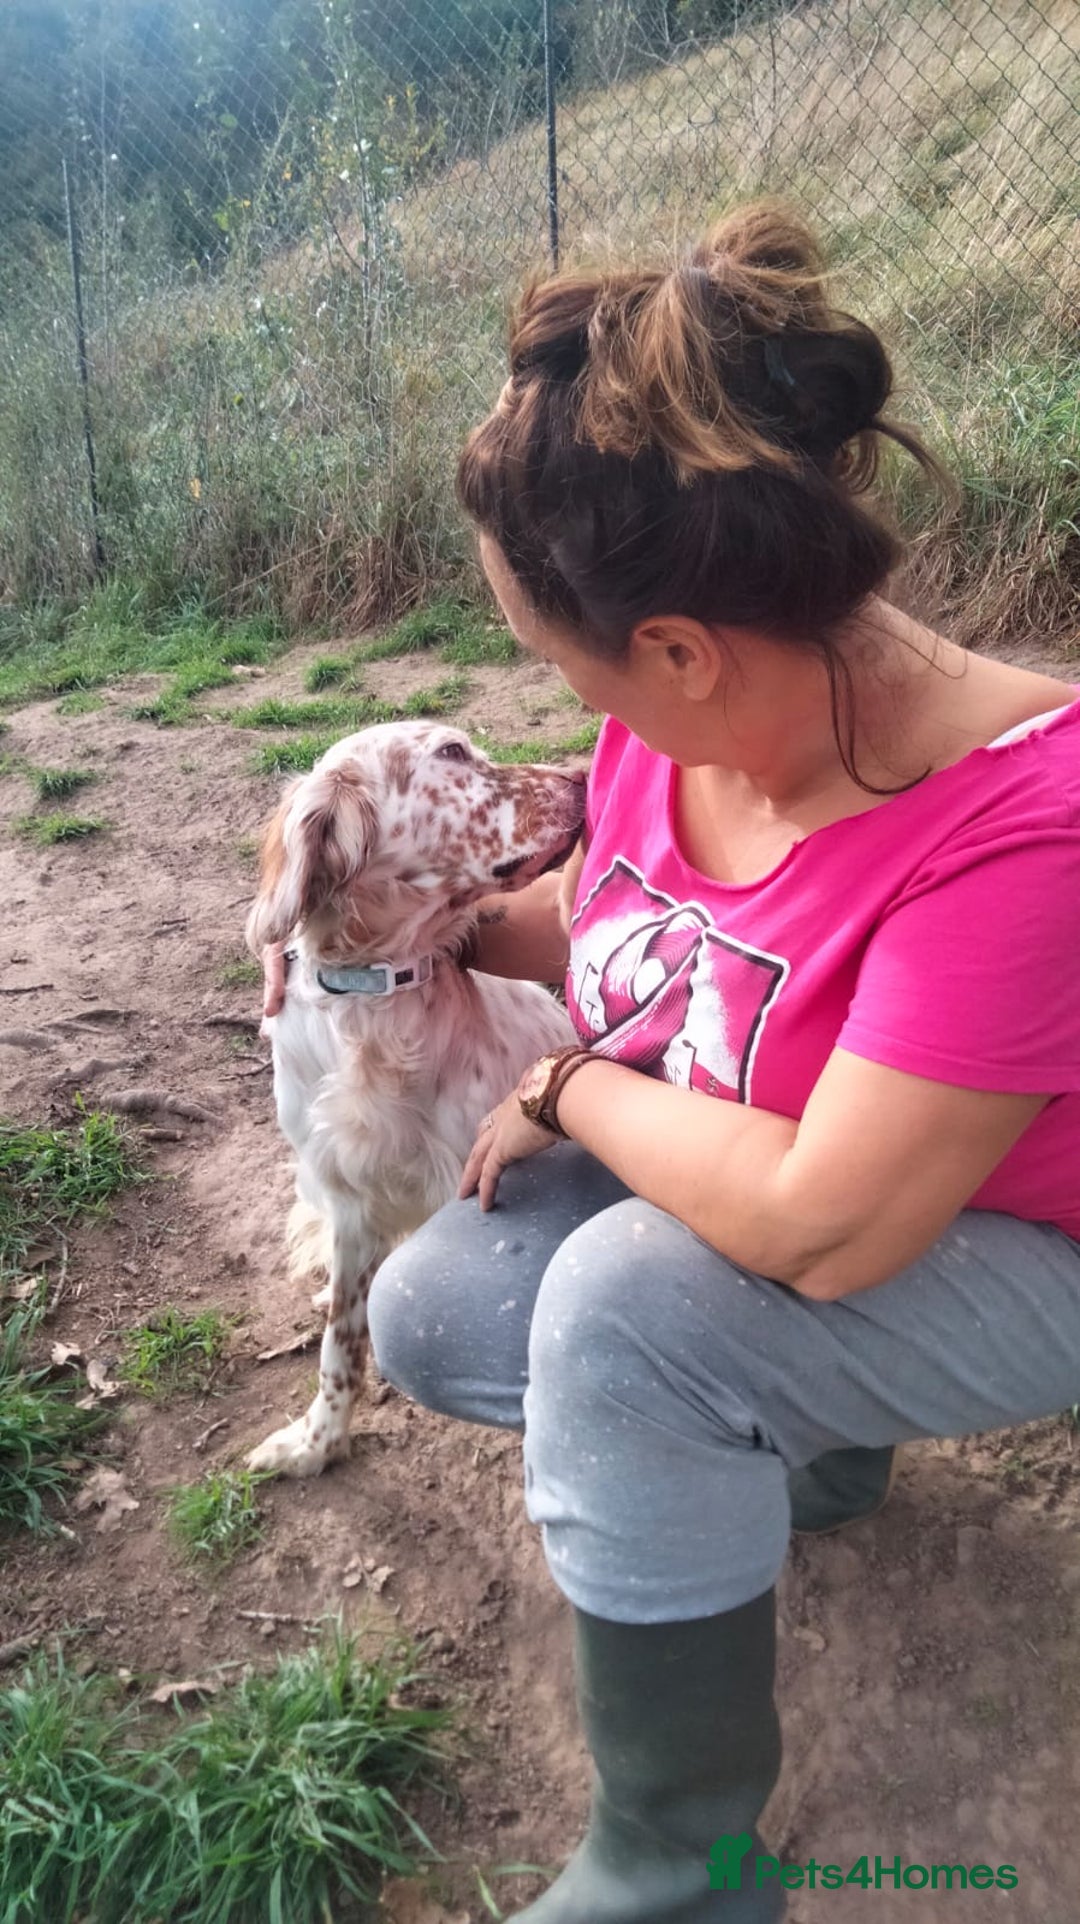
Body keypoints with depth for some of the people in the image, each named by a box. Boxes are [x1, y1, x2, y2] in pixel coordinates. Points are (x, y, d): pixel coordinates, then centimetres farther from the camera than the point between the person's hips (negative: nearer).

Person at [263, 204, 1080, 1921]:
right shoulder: (676, 726, -14)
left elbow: (823, 1226, -36)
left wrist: (570, 1092, -22)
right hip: (732, 1192, 7)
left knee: (622, 1304, -33)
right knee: (429, 1320, 1)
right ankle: (802, 1439, 23)